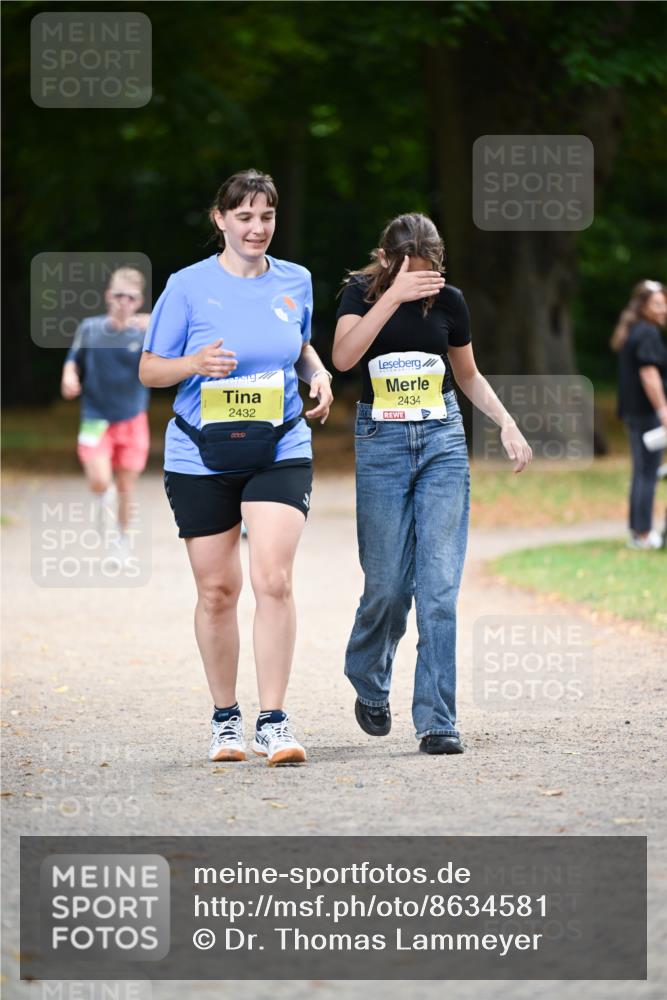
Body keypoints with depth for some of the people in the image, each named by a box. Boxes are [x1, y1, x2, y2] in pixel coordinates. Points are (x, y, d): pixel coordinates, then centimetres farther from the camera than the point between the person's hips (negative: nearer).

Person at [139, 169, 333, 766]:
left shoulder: (295, 282, 7)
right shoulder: (189, 287, -3)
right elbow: (149, 370, 1)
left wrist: (318, 375, 4)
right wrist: (195, 364, -18)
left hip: (280, 451, 1)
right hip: (201, 457, -1)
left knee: (274, 579, -15)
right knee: (216, 589, 5)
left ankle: (274, 721, -11)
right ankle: (225, 718, 22)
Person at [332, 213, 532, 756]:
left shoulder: (449, 300, 4)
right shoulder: (363, 292, -3)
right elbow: (344, 357, -21)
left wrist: (507, 422, 4)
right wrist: (393, 296, -27)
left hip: (443, 439, 2)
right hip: (382, 441, -1)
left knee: (440, 584, -7)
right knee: (388, 584, -1)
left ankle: (437, 721, -6)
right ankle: (369, 685, 28)